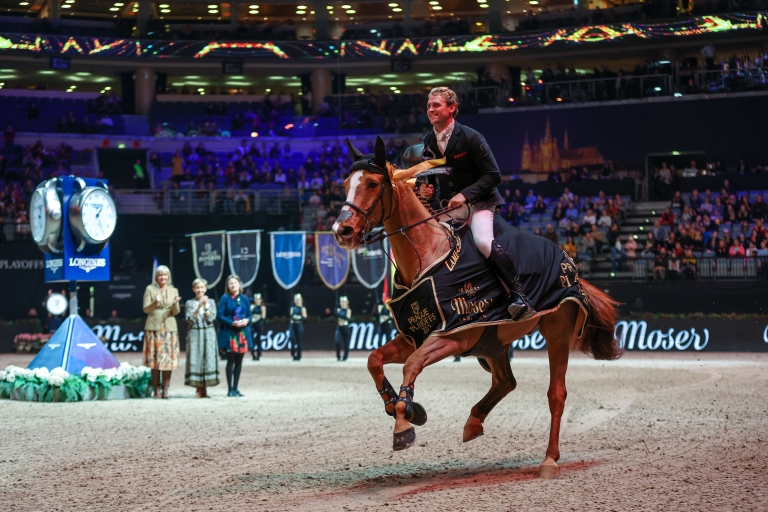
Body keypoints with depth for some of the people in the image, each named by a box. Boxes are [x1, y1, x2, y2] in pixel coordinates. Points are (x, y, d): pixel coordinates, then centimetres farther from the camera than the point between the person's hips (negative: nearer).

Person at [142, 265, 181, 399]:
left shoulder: (173, 291, 12)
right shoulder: (150, 289, 6)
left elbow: (176, 312, 6)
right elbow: (145, 309, 0)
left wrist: (175, 304, -16)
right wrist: (155, 302, -19)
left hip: (169, 328, 2)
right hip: (154, 328, -2)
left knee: (168, 359, -2)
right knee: (154, 360, -4)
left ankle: (165, 390, 2)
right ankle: (156, 391, -1)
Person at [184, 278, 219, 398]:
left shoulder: (210, 302, 7)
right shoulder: (190, 303, 6)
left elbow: (211, 318, -3)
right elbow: (190, 319, -6)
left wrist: (206, 306, -12)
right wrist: (198, 307, -13)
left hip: (208, 334, 1)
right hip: (194, 334, -1)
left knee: (208, 358, -3)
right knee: (195, 359, -5)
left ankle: (205, 389, 4)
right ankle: (199, 390, 0)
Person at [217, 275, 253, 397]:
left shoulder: (244, 299, 8)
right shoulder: (225, 298, -3)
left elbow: (249, 315, 13)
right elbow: (219, 315, -7)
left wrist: (247, 320, -9)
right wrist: (232, 323, -18)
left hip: (242, 332, 4)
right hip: (229, 333, -4)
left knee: (239, 361, 7)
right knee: (231, 361, -3)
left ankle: (235, 388, 14)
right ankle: (230, 389, 1)